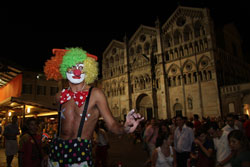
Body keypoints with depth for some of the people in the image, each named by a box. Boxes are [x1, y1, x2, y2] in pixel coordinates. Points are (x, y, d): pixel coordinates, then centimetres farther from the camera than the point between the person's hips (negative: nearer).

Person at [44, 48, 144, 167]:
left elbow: (111, 124, -15)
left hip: (81, 152, -4)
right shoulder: (60, 96, 4)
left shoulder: (95, 94, -9)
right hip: (56, 150, 4)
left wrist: (125, 128, -33)